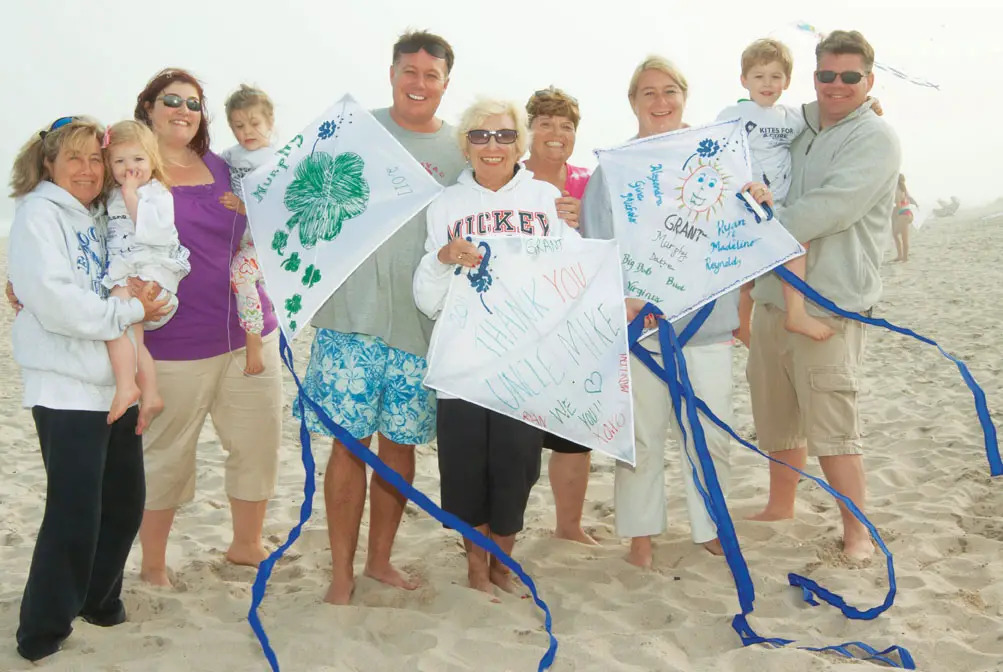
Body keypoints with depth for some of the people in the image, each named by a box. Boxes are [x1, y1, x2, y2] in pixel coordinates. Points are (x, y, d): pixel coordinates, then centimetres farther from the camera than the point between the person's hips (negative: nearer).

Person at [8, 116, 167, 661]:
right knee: (75, 513, -6)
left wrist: (142, 294, -6)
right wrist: (128, 311, -13)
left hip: (116, 384, 7)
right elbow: (55, 300, -18)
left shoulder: (104, 217, 16)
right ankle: (42, 634, 10)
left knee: (125, 503, 12)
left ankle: (98, 599, 32)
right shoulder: (39, 213, -6)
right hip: (66, 388, -7)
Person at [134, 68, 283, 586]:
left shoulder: (221, 168, 11)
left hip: (250, 333, 5)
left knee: (259, 443, 10)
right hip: (176, 344, -5)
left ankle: (246, 545, 31)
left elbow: (254, 238, 24)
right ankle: (153, 566, 25)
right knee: (166, 455, 6)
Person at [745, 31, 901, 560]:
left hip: (828, 304, -7)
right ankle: (780, 508, 36)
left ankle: (858, 533, 7)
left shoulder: (874, 138, -8)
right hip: (774, 295, 7)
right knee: (776, 414, 17)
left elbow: (828, 209, -20)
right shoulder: (799, 125, 14)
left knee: (831, 426, -8)